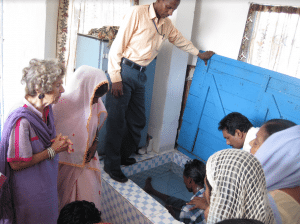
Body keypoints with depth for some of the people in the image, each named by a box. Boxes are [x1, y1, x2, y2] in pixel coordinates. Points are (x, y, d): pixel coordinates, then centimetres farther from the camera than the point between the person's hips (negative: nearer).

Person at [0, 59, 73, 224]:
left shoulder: (46, 108, -5)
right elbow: (17, 164, -25)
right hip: (30, 190, -8)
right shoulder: (22, 120, -31)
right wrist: (53, 150, -20)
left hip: (47, 181, 8)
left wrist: (60, 142, -11)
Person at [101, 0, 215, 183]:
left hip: (140, 75, 7)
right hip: (125, 71, -7)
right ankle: (111, 165, 9)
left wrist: (200, 54, 43)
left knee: (138, 121, 11)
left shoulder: (166, 25, 12)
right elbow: (118, 46, -12)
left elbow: (180, 40, 32)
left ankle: (123, 156, 31)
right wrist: (116, 78, -16)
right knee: (116, 121, -4)